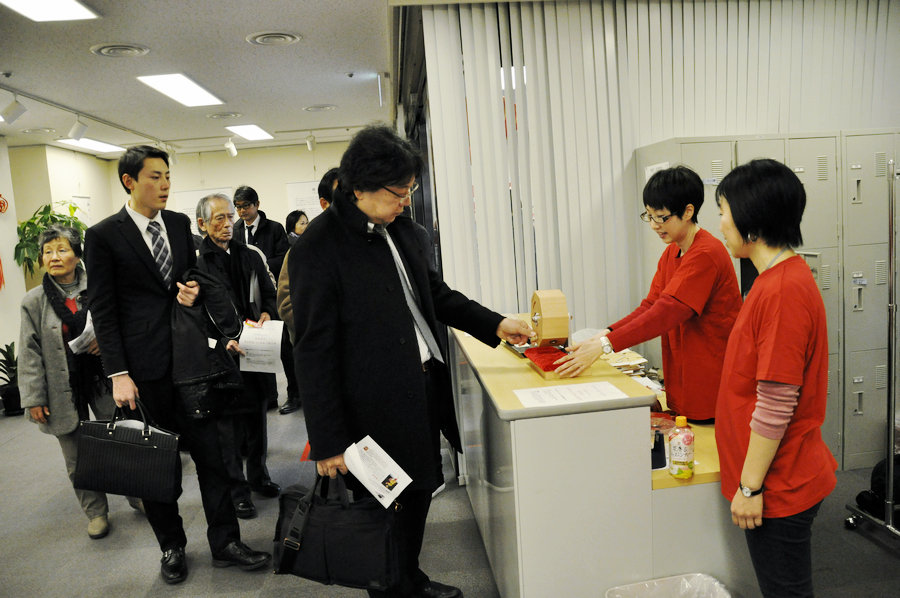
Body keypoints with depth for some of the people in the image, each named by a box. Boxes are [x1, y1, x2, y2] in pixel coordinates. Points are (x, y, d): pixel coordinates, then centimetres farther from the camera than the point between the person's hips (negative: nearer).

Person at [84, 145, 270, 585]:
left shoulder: (179, 223, 9)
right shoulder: (103, 235, -5)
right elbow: (102, 309, -7)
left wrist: (193, 290, -2)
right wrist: (118, 374, -12)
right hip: (145, 365, -3)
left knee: (211, 450, 5)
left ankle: (225, 542, 17)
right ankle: (171, 546, 28)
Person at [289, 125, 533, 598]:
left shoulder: (405, 231, 6)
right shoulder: (317, 249, -17)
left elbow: (436, 293, 19)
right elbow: (314, 352, -16)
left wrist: (495, 324, 8)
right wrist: (328, 443, -15)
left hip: (425, 389, 8)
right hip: (376, 412, -8)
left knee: (419, 495, 22)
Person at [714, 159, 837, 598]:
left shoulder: (782, 290, -25)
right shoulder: (784, 276, 7)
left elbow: (776, 404, -25)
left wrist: (749, 486, -19)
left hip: (777, 488, -9)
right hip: (783, 480, 9)